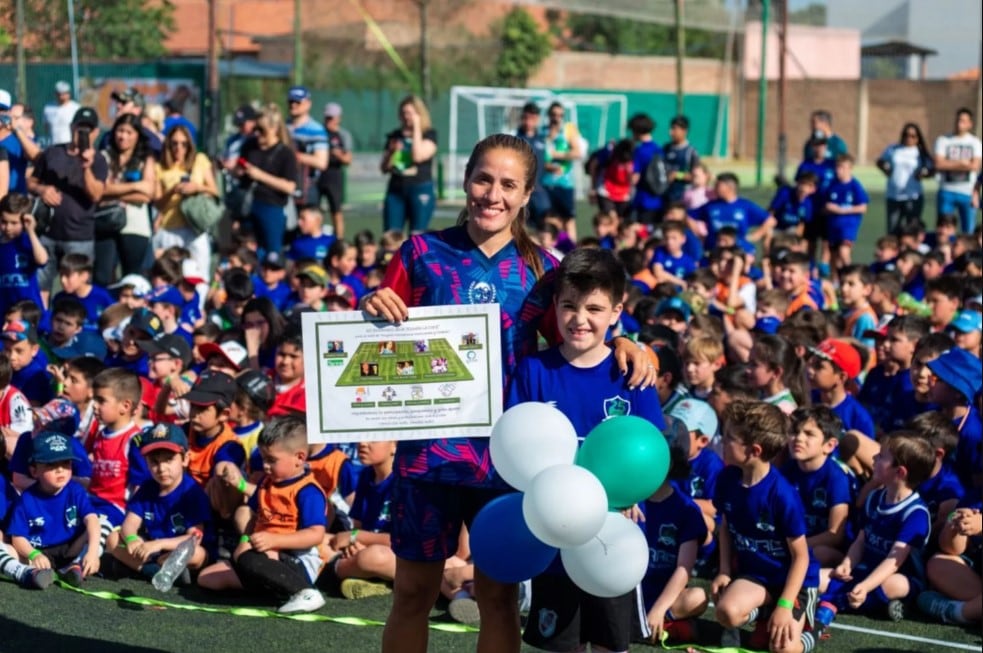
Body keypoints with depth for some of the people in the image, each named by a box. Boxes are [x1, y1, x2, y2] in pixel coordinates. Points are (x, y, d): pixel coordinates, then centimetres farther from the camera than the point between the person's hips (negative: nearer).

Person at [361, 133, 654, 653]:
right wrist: (372, 309, -19)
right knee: (414, 591, 6)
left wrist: (619, 345, -10)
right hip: (429, 445, -1)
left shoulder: (539, 268, 3)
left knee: (499, 593, 8)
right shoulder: (422, 253, -1)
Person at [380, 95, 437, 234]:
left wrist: (416, 127, -10)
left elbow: (418, 156, -17)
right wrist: (392, 152, -6)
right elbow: (384, 168, 13)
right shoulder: (394, 136, 13)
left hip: (421, 190, -4)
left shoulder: (429, 134, 2)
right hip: (396, 190, 4)